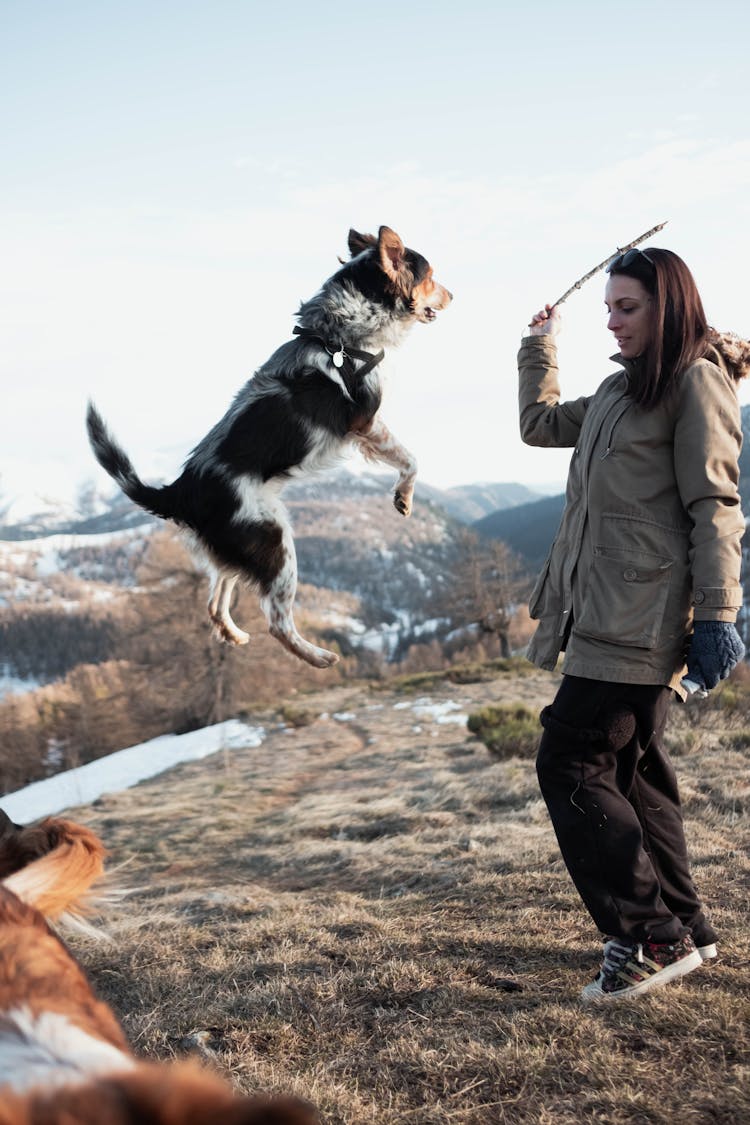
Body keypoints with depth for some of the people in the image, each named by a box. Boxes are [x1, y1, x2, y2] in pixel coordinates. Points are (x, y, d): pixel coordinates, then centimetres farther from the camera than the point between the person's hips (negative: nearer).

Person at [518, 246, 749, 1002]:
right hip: (609, 613, 9)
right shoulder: (622, 389, 20)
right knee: (632, 768, 13)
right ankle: (683, 930, 24)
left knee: (570, 764, -9)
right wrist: (541, 345, 36)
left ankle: (652, 937, -1)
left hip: (641, 617, -9)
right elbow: (540, 424, 34)